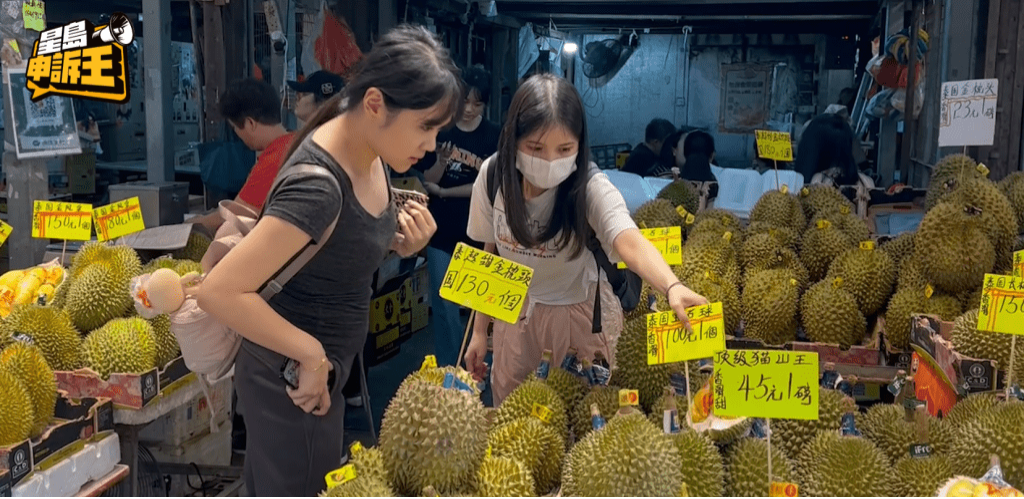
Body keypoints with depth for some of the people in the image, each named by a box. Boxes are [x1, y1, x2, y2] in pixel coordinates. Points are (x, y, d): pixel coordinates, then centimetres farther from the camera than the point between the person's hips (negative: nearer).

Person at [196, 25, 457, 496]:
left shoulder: (369, 153, -5)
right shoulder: (318, 185, -32)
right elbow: (219, 291, -34)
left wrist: (406, 242, -9)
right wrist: (311, 354, -26)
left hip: (322, 368, 8)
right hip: (293, 378, -8)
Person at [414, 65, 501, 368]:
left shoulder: (495, 137, -2)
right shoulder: (440, 131, 3)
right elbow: (428, 181, 2)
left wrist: (443, 191, -5)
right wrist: (442, 162, -18)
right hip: (442, 231, 2)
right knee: (443, 306, 6)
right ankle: (447, 370, 17)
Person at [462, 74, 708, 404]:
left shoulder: (591, 187, -28)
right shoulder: (493, 176, -17)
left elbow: (629, 242, -46)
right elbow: (490, 253, -4)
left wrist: (672, 287, -66)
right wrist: (480, 330, 0)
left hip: (581, 315, -2)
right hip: (515, 312, 3)